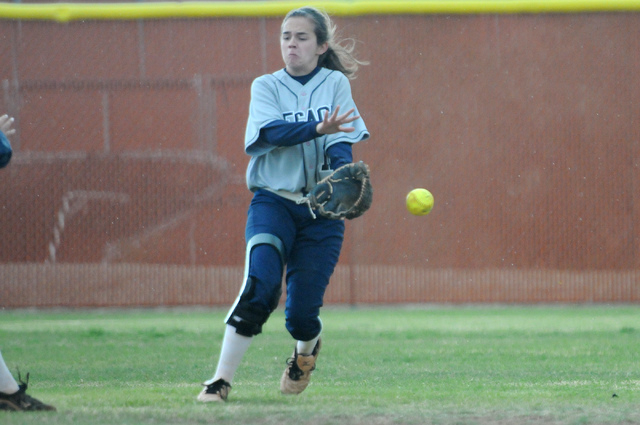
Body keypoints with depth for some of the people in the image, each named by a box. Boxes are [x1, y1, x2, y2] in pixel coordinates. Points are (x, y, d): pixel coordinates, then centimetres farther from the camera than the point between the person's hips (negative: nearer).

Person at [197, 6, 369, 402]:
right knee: (260, 286, -24)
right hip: (273, 202, -1)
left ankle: (306, 349, 32)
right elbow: (271, 131, -14)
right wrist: (318, 128, -32)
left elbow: (341, 143, -6)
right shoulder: (266, 86, 6)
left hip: (321, 211, 1)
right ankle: (221, 380, -19)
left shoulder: (335, 84, 8)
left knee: (302, 311, -5)